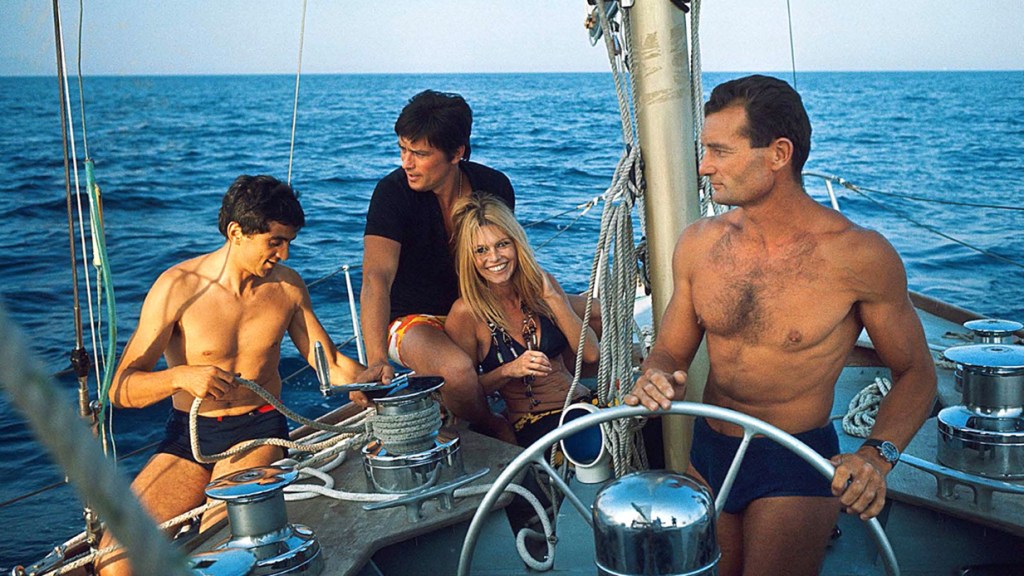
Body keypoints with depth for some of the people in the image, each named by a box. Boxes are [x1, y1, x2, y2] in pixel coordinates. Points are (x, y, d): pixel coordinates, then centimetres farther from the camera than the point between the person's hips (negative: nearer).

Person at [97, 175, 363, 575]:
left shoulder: (288, 286, 3)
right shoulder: (178, 287, -9)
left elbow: (331, 364, 10)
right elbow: (121, 389, -10)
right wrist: (181, 377, -29)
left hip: (259, 433, 0)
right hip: (190, 437, 0)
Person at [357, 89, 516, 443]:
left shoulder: (494, 187, -7)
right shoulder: (392, 193, -21)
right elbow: (377, 278, -34)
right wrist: (377, 359, -49)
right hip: (412, 321, -5)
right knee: (457, 369, -37)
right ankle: (492, 431, -3)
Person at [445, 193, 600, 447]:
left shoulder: (541, 284, 6)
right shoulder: (466, 313, -6)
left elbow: (591, 353, 1)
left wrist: (552, 297, -8)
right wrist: (509, 370, -17)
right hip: (533, 426, -6)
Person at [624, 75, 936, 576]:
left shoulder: (859, 256, -18)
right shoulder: (698, 244, -5)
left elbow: (915, 372, -7)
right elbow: (671, 350, 5)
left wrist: (876, 456, -24)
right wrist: (656, 379, -19)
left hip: (796, 465, -5)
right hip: (707, 455, 5)